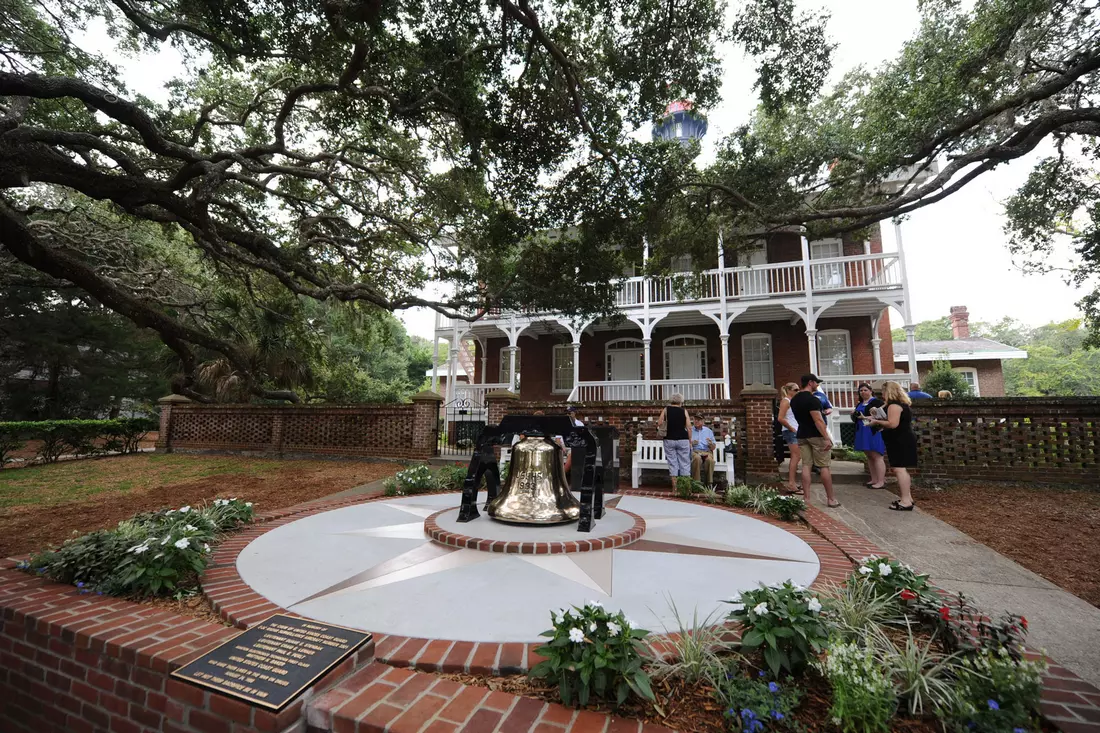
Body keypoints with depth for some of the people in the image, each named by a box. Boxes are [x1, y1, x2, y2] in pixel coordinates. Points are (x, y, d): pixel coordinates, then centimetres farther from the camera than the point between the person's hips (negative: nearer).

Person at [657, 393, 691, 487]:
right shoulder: (684, 411, 0)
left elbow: (659, 423, -6)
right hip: (683, 440, 0)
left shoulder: (666, 409, 0)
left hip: (669, 440, 0)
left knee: (672, 463, 6)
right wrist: (690, 441, 6)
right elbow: (688, 427, -2)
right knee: (685, 463, 7)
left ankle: (675, 487, 7)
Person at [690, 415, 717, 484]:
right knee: (697, 458, -37)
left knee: (710, 459, -34)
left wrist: (711, 443, -9)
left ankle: (710, 483, -26)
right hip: (694, 451, -1)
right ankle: (696, 482, -31)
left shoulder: (708, 431, 16)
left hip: (707, 451, 1)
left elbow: (713, 448, 13)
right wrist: (691, 443, -14)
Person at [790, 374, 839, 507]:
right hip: (816, 436, -7)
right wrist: (827, 438, -20)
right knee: (824, 466, 2)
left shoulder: (794, 400, 9)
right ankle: (831, 498, 11)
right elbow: (818, 420, -21)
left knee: (806, 466, 6)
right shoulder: (812, 399, -17)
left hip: (802, 435, 7)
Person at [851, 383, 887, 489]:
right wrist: (854, 415, 4)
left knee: (876, 456, -8)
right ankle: (874, 479, 17)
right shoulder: (860, 404, 19)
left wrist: (865, 417, -20)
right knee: (869, 456, 10)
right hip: (862, 433, 8)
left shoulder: (877, 402, -5)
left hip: (874, 432, -8)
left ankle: (881, 482, -5)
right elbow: (855, 419, 25)